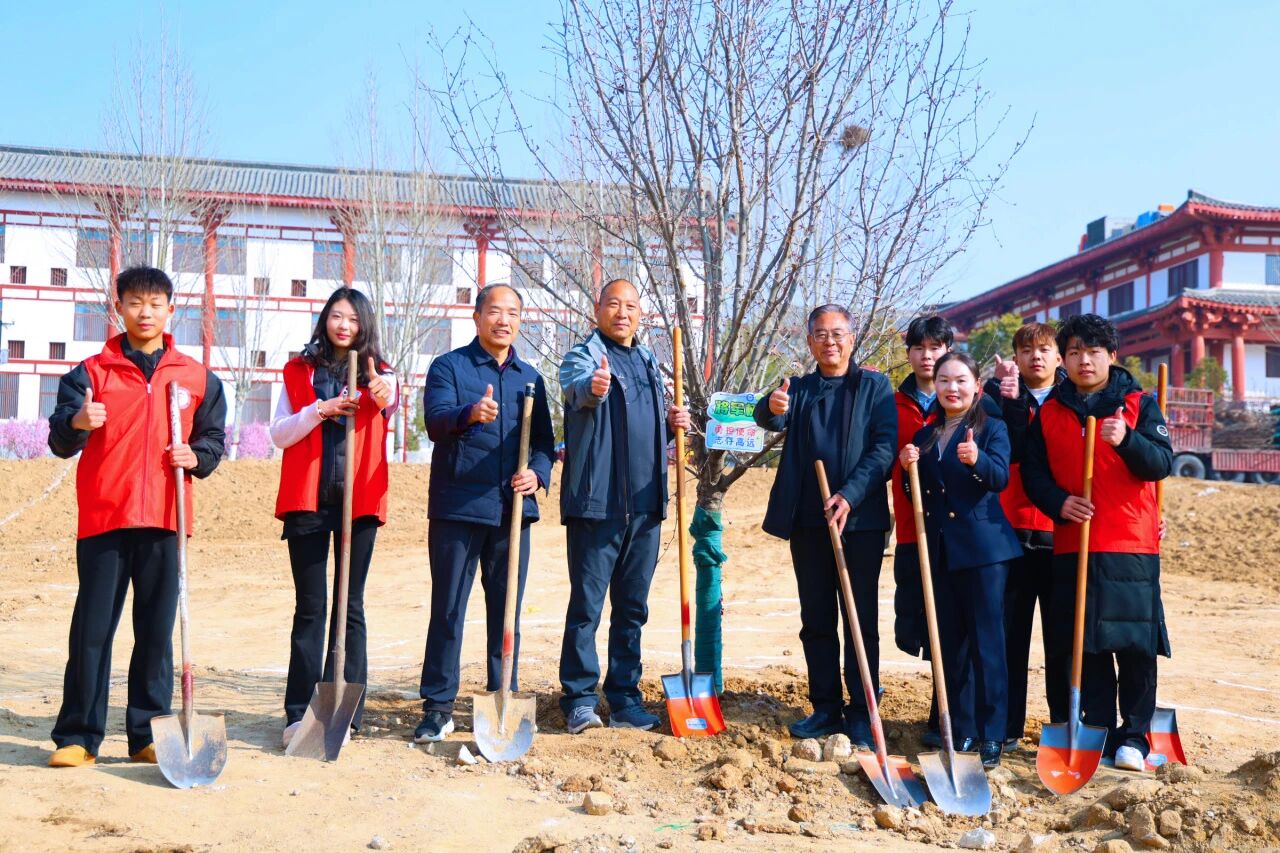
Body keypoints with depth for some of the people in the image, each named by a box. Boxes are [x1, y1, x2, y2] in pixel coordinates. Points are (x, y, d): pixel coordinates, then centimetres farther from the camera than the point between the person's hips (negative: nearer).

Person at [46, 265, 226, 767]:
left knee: (157, 630, 6)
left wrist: (195, 456, -7)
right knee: (91, 630, 1)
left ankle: (149, 735, 15)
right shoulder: (91, 372, 6)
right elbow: (59, 440, -1)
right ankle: (78, 736, 12)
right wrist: (77, 422, -23)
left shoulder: (197, 377, 11)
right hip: (102, 517, -1)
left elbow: (214, 438, 14)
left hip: (164, 520, 1)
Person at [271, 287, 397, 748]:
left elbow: (391, 403, -17)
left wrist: (385, 395, -40)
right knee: (309, 607, 4)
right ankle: (299, 711, 9)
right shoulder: (299, 371, 10)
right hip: (307, 500, 0)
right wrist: (319, 411, -13)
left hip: (358, 500, 0)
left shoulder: (376, 373, 7)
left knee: (350, 607, 5)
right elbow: (278, 434, 3)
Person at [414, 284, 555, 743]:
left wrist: (538, 472, -5)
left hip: (513, 509, 4)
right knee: (448, 609, 1)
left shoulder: (530, 377, 15)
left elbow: (545, 438, 15)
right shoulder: (449, 366, 2)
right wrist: (469, 415, -36)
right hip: (457, 508, -4)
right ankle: (438, 706, 10)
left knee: (507, 610, 9)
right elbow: (435, 420, -15)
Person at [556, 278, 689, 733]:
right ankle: (579, 699, 9)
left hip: (645, 504, 6)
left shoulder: (649, 362, 18)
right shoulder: (583, 355, -2)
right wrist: (592, 386, -50)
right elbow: (576, 388, -27)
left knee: (633, 607, 11)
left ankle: (624, 698, 21)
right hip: (596, 502, -6)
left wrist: (672, 424, 4)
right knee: (586, 605, -1)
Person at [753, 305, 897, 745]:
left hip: (861, 519, -3)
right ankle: (826, 708, 19)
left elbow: (885, 447, -6)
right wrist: (772, 408, -34)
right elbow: (773, 420, -9)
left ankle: (861, 712, 11)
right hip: (808, 521, 3)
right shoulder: (798, 389, 11)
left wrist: (851, 495, -18)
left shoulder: (875, 386, 4)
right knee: (816, 620, 9)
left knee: (861, 619, 2)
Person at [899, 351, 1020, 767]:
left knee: (986, 641, -3)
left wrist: (976, 460, -38)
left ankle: (991, 734, 5)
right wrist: (909, 467, -4)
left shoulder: (992, 428, 0)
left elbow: (1000, 476, -17)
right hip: (940, 551, 5)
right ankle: (960, 729, 20)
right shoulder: (924, 435, 14)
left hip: (983, 547, -5)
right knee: (950, 643, 10)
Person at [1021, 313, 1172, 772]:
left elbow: (1162, 463, -5)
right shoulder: (1049, 411, 10)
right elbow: (1033, 471, 9)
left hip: (1132, 544, -2)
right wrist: (1058, 502, -10)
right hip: (1073, 544, 2)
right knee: (1086, 644, 6)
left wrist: (1126, 439, -23)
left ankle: (1133, 736, 13)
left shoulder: (1138, 403, 4)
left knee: (1135, 645, 0)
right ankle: (1099, 729, 18)